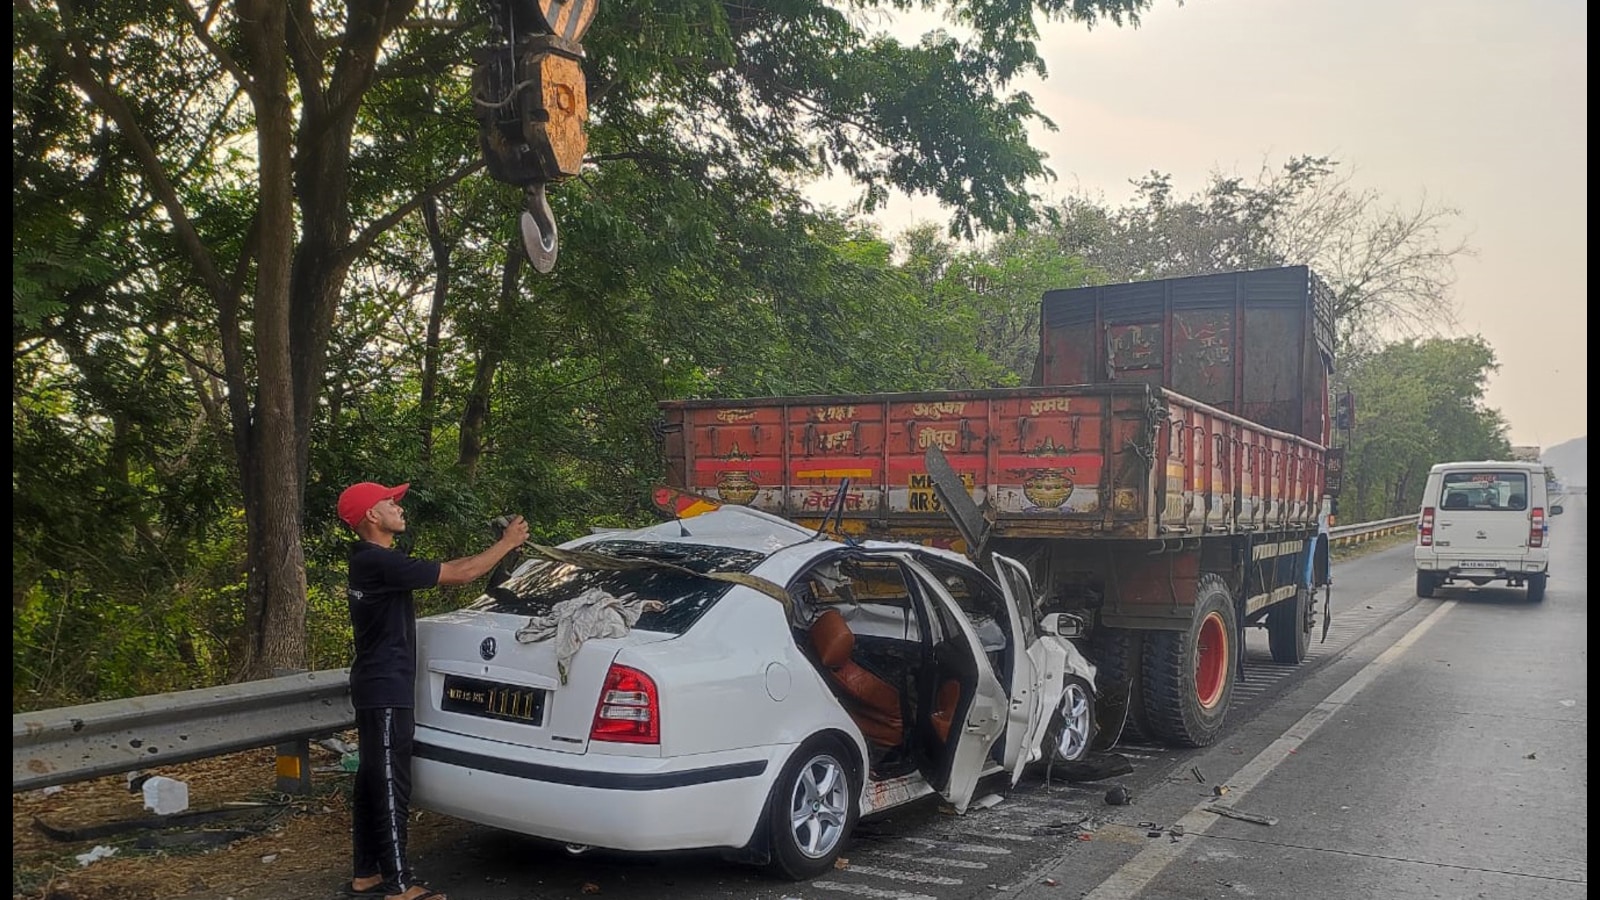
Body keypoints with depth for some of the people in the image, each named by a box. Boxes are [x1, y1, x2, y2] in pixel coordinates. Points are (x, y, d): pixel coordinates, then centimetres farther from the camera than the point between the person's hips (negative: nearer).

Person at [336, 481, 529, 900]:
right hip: (386, 692, -10)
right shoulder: (381, 563, -20)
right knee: (390, 786, -5)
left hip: (376, 689, 10)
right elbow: (461, 574, -20)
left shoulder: (371, 560, 13)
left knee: (372, 783, 14)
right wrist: (507, 543, -10)